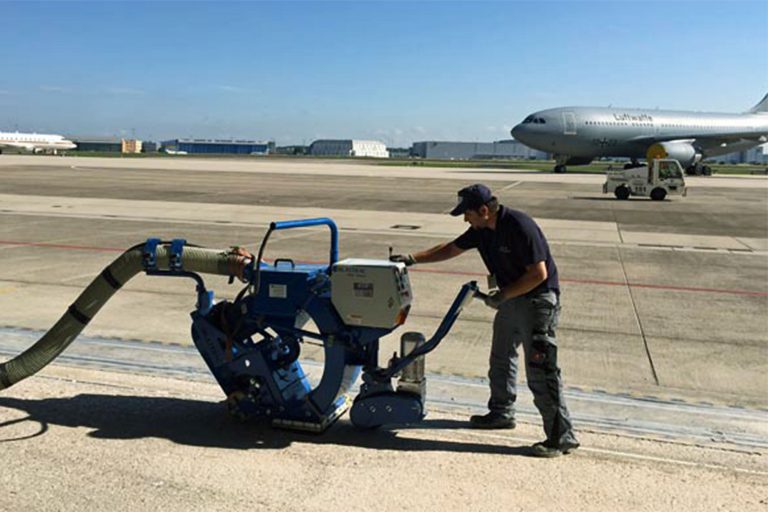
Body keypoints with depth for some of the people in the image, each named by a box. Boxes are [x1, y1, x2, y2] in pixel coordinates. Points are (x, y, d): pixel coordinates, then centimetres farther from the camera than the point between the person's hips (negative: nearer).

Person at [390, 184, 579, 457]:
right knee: (501, 359, 20)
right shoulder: (482, 230, 2)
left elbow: (539, 273, -24)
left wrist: (502, 295, -20)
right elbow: (450, 249, 14)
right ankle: (501, 413, 38)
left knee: (540, 369, -10)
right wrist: (413, 258, 11)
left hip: (538, 300, -9)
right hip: (512, 299, 9)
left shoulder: (520, 227, -24)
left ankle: (562, 436, -3)